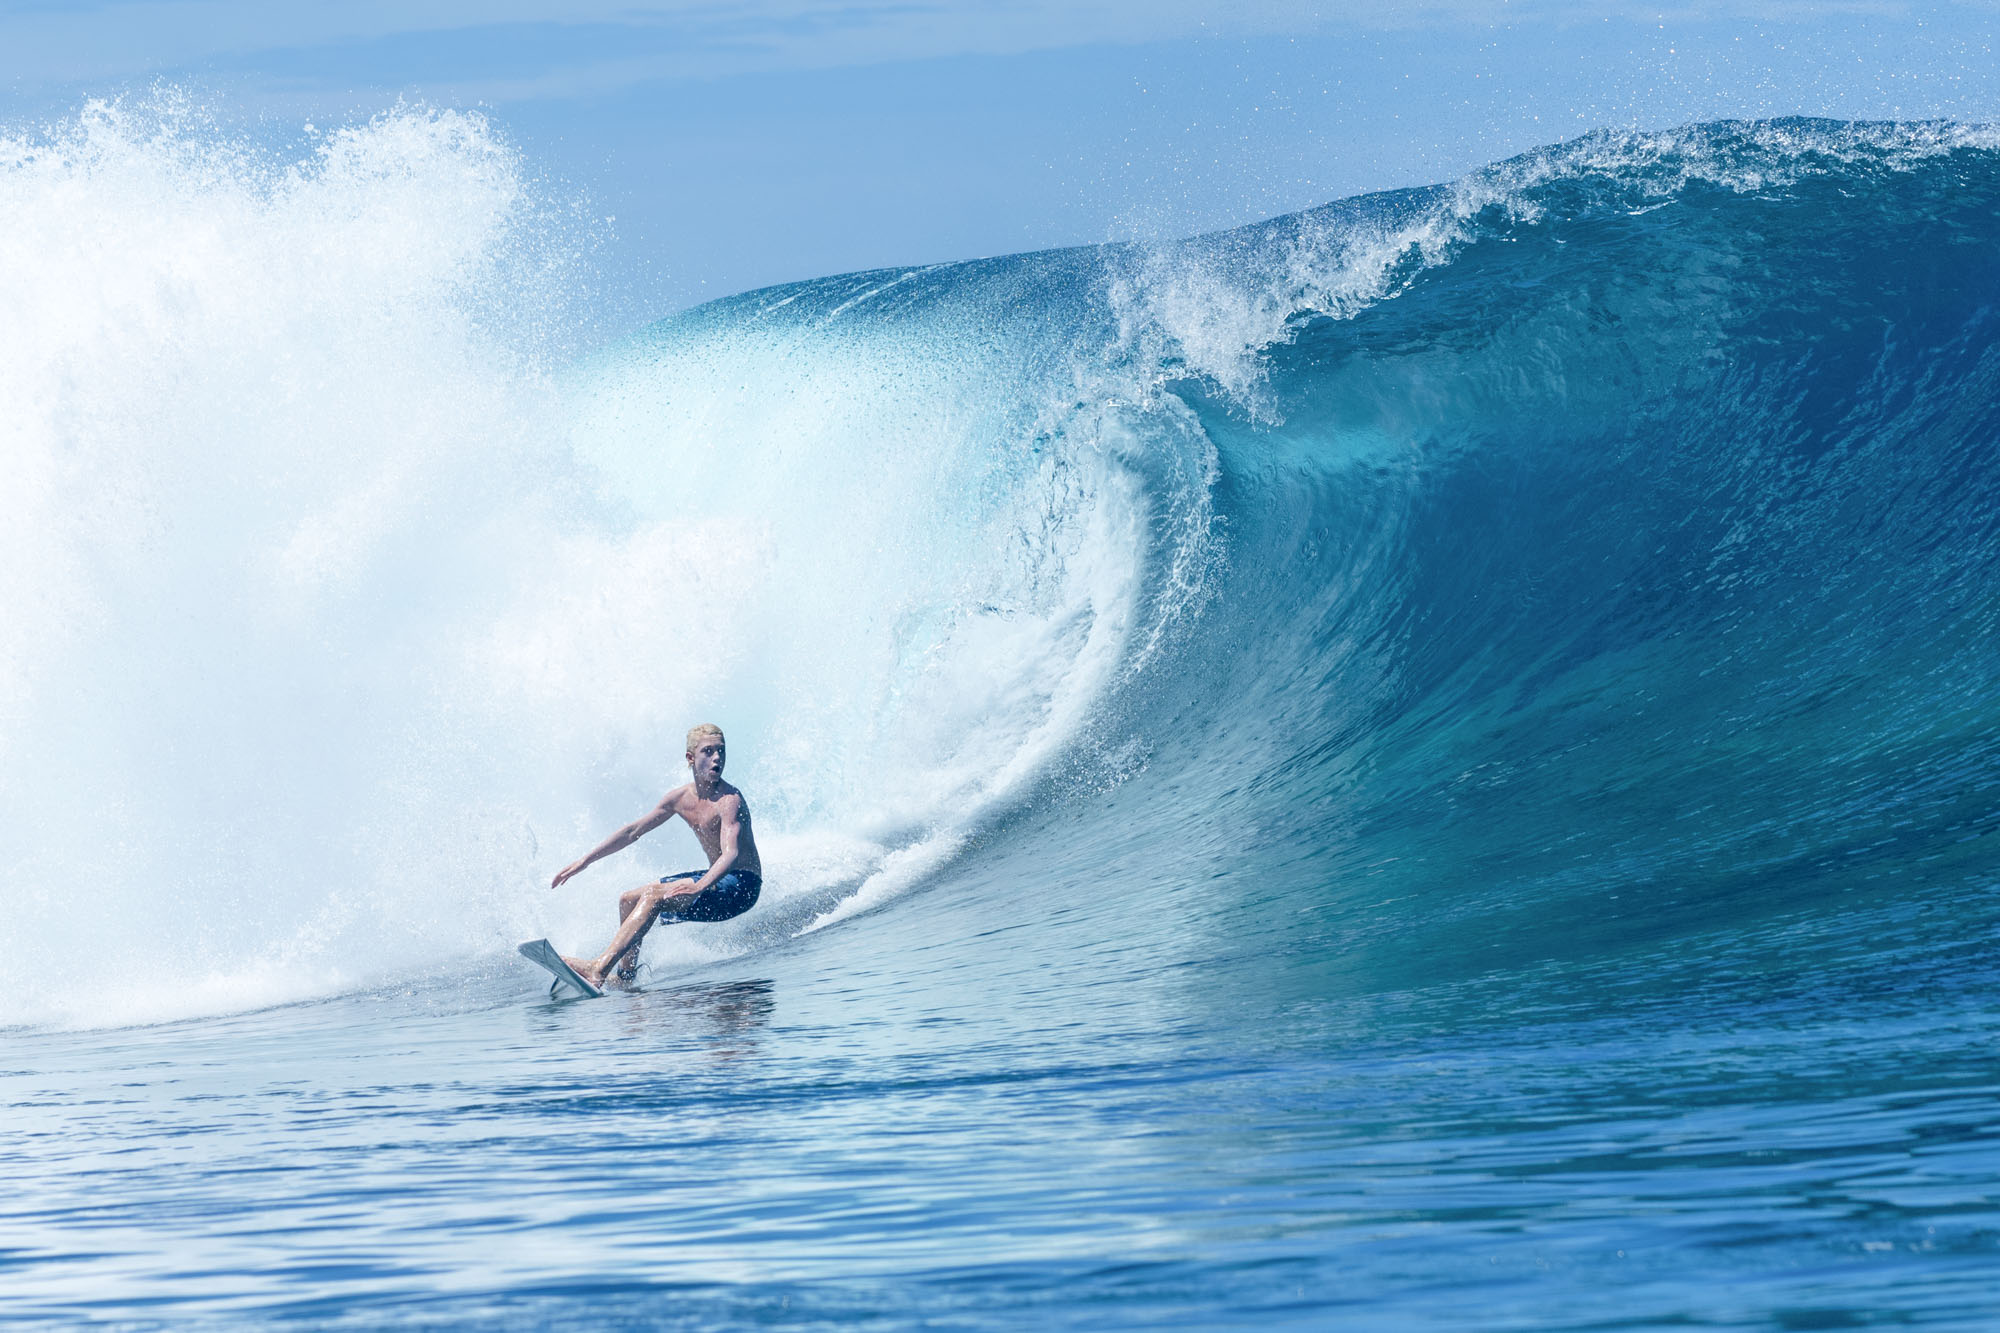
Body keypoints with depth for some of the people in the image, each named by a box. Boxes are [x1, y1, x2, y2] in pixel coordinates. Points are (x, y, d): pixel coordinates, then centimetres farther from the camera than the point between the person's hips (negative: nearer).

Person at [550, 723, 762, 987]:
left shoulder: (730, 800, -20)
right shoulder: (680, 798, 4)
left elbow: (731, 854, -33)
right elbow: (633, 831, 13)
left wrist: (700, 887, -51)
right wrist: (584, 861, 11)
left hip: (742, 886, -9)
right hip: (715, 877, 9)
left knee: (654, 895, -26)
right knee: (628, 900, 12)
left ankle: (599, 969, -36)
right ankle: (626, 976, 17)